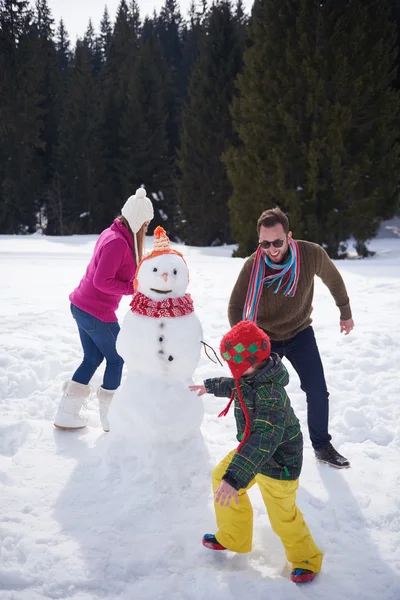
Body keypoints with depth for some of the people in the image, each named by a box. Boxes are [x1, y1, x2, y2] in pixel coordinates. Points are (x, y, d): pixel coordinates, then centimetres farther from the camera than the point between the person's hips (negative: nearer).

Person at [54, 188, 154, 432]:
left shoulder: (112, 234, 6)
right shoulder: (118, 242, -23)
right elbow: (102, 281, -25)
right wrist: (133, 288, -19)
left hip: (82, 306, 9)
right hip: (98, 313, -9)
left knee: (93, 358, 18)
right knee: (116, 359, 8)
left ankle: (66, 414, 23)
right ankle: (109, 417, 20)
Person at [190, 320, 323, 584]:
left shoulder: (269, 397, -38)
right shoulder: (254, 376, -10)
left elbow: (263, 442, -45)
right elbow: (236, 385, 16)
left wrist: (234, 478, -50)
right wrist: (210, 386, 33)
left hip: (277, 463, -9)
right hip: (251, 449, 9)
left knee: (283, 515, 6)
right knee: (220, 477, 17)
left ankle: (307, 558, 36)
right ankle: (233, 538, 35)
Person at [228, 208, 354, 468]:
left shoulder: (312, 254, -23)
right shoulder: (253, 265, -25)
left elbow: (333, 279, -2)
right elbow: (236, 307, -15)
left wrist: (346, 313, 10)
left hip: (300, 333, 1)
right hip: (264, 339, -1)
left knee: (318, 393, 2)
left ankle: (322, 446, 23)